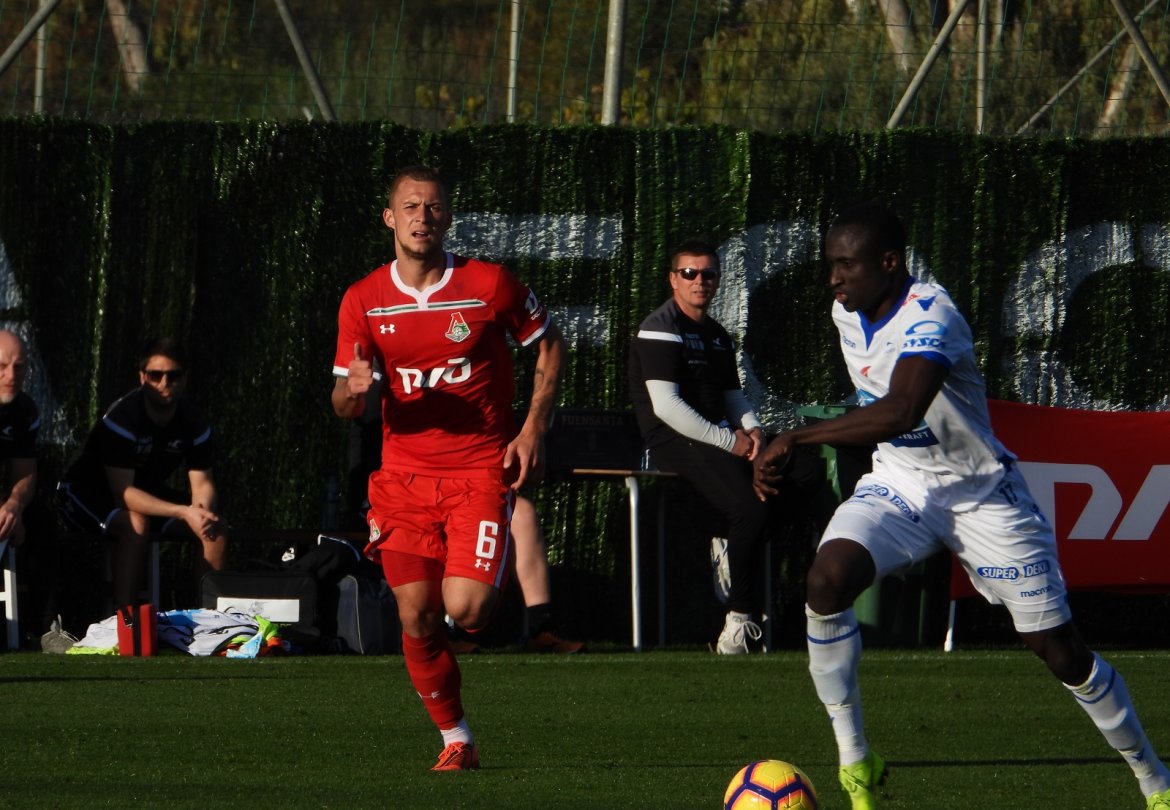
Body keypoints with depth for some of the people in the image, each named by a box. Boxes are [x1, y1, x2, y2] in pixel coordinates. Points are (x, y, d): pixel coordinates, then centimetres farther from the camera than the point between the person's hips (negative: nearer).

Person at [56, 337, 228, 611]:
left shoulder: (194, 424, -9)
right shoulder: (121, 418, -29)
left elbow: (203, 484, -7)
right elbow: (123, 493, -33)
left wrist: (203, 509, -34)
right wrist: (184, 512, -42)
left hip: (146, 492, 7)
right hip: (85, 493, -7)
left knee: (216, 530, -12)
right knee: (137, 524, -38)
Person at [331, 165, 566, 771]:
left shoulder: (490, 285, -5)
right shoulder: (362, 301, 1)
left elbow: (548, 345, 9)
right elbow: (344, 407, 5)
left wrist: (533, 429, -1)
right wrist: (353, 389, -20)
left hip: (481, 470, -3)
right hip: (404, 476, 3)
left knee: (465, 610, -17)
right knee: (418, 621, -2)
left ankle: (499, 584, 20)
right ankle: (457, 742, 16)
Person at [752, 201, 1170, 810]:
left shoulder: (931, 318, -28)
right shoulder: (847, 313, -2)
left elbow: (900, 413, -46)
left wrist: (797, 438, -45)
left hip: (981, 492, -6)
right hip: (897, 485, 6)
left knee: (1059, 649, -2)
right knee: (827, 578, -24)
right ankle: (854, 761, -13)